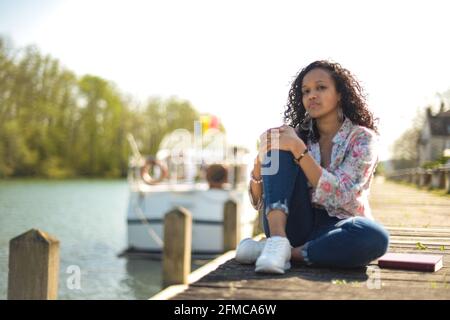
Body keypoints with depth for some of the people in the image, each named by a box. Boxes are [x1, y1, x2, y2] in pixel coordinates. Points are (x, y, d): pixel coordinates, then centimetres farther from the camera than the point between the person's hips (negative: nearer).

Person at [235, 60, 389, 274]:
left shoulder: (362, 138, -1)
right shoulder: (296, 135, 7)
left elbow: (339, 196, -18)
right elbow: (259, 202, 3)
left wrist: (299, 150, -23)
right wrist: (259, 162, -16)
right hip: (293, 227, 2)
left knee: (376, 237, -36)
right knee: (279, 150, -15)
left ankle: (291, 252, -23)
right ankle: (278, 241, -31)